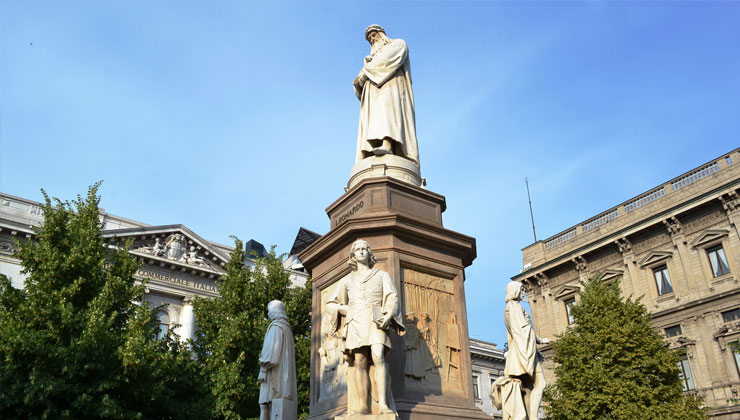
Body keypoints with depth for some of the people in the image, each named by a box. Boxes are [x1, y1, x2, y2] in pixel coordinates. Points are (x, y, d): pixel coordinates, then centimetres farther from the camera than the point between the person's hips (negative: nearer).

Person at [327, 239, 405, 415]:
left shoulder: (382, 275, 20)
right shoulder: (346, 280, 24)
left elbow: (392, 297, 7)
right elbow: (330, 304, 24)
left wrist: (388, 316, -11)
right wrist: (345, 309, 4)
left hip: (376, 319, -2)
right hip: (355, 322, 2)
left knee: (378, 357, -22)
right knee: (360, 362, -9)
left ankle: (383, 405, -29)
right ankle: (362, 405, -11)